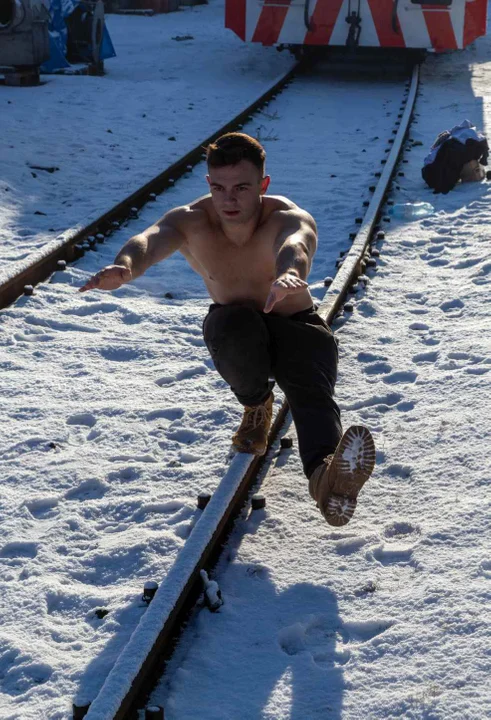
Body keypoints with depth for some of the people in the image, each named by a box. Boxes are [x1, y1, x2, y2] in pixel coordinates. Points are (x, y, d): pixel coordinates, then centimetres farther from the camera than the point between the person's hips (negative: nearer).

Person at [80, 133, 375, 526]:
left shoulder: (290, 218, -26)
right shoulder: (191, 221, -20)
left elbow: (295, 244, -51)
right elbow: (153, 239, -41)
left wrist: (290, 273, -77)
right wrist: (124, 266, -67)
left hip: (297, 327, -1)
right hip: (234, 331, 2)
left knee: (313, 391, -33)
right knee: (235, 324, -36)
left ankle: (323, 474, -61)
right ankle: (257, 405, -6)